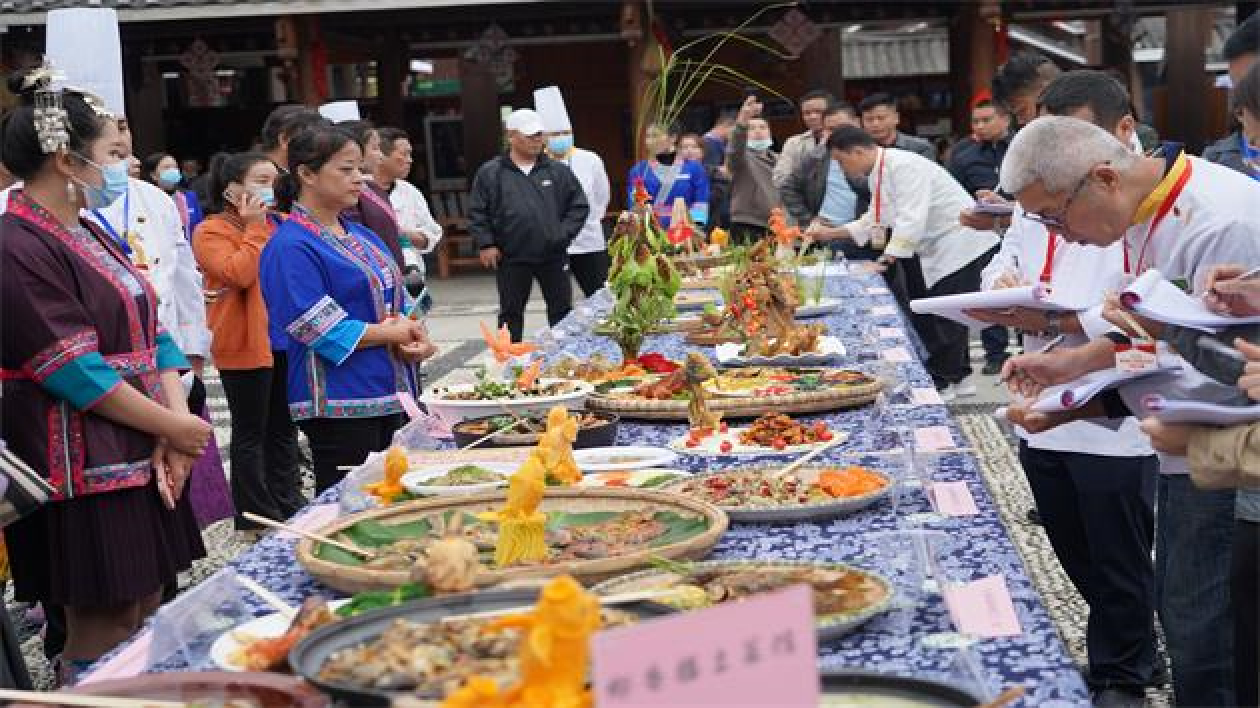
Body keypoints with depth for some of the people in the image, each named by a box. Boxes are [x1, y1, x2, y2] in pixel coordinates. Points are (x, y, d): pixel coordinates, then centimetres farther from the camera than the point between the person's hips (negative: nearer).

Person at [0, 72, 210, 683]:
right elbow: (76, 373, -19)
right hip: (86, 475, -9)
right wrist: (174, 427, -12)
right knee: (103, 638, -2)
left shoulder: (88, 235, 15)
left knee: (146, 622, 14)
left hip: (143, 461, 9)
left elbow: (150, 331, 12)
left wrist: (176, 419, -3)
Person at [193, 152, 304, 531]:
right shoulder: (212, 231, -8)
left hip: (284, 341, 7)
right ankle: (257, 516, 8)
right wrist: (254, 227, -16)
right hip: (246, 345, -7)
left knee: (284, 428, 14)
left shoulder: (274, 225, 13)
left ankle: (288, 504, 23)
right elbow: (239, 273, -23)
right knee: (251, 433, 1)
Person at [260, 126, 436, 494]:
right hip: (338, 406, -8)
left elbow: (395, 304, 19)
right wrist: (394, 333, -9)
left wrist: (414, 338, -4)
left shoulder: (363, 237, 16)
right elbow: (322, 331, -18)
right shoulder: (291, 248, -12)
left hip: (391, 395, 8)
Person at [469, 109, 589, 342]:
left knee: (562, 310, 8)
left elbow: (579, 206, 8)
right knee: (511, 313, 9)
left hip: (552, 257, 1)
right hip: (511, 259, -1)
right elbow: (477, 212, 2)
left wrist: (563, 234, -3)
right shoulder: (490, 173, 0)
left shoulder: (558, 171, 5)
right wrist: (486, 244, -6)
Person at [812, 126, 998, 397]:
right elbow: (874, 220, 20)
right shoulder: (878, 174, 9)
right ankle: (957, 378, 21)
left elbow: (911, 221, -28)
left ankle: (941, 382, 4)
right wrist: (831, 233, 14)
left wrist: (887, 259, -28)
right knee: (926, 317, 12)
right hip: (939, 250, 10)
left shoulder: (904, 166, -23)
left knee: (946, 317, -6)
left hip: (963, 244, -10)